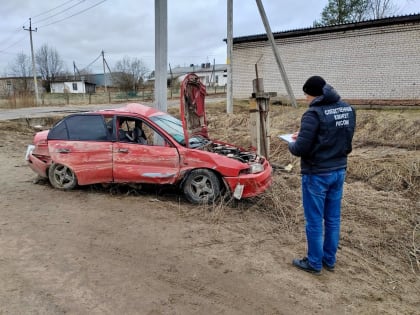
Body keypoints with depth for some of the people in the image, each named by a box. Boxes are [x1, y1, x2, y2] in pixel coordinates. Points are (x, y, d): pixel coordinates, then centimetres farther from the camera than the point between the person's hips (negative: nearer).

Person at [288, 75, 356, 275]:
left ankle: (314, 263, 21)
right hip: (339, 171, 8)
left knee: (314, 221, 7)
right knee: (333, 219, 17)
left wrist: (292, 144, 2)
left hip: (317, 174, -7)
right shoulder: (348, 110, 5)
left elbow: (301, 149, -22)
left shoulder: (314, 113, -20)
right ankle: (329, 260, 32)